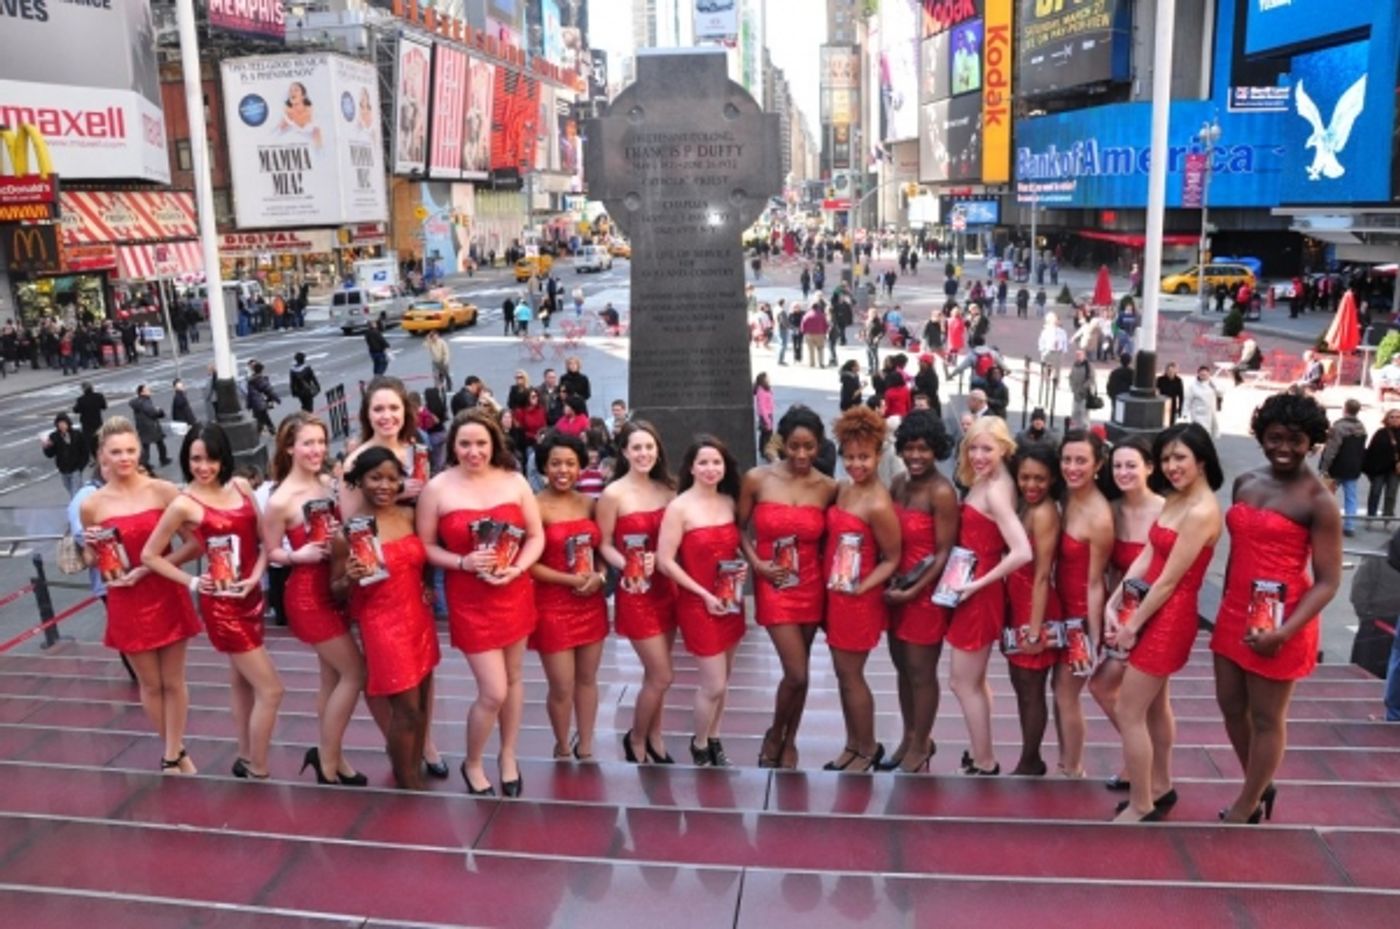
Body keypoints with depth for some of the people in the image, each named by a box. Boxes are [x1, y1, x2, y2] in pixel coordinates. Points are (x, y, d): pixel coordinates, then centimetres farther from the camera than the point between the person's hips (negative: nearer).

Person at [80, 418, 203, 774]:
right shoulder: (91, 505, -4)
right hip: (125, 603, 1)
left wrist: (148, 568, -17)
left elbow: (195, 543, -12)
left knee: (173, 682, 10)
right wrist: (91, 550, -12)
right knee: (150, 684, 13)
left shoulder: (163, 491, -9)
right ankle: (176, 752, 31)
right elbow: (92, 561, 10)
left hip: (166, 595, -1)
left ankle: (171, 756, 25)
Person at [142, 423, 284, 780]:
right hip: (222, 603, -6)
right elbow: (150, 555, -3)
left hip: (251, 595, 6)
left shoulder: (240, 486, 2)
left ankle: (246, 759, 36)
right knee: (270, 689, -4)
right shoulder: (184, 504, -12)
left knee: (244, 682, 20)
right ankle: (258, 772, 11)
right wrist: (191, 582, -8)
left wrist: (256, 575, -10)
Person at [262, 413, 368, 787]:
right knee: (355, 673, -2)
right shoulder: (280, 501, -18)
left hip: (333, 586, 7)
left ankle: (328, 755, 29)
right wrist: (298, 555, -27)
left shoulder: (328, 483, 1)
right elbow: (271, 552, -9)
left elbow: (342, 527, 13)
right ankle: (328, 760, 13)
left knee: (333, 676, 15)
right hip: (307, 594, -7)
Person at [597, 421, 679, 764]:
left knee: (655, 674, 14)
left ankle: (653, 738, 33)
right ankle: (636, 740, 21)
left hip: (666, 587, 5)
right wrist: (628, 566, -24)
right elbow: (604, 545, -8)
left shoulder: (667, 489, 3)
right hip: (636, 591, -5)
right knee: (662, 677, -3)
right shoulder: (613, 494, -11)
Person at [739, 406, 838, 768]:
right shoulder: (757, 479, -8)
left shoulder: (829, 488, -2)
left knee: (798, 672, 12)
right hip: (773, 586, -3)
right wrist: (756, 563, -12)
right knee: (797, 674, -8)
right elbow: (740, 528, 1)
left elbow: (828, 540, 8)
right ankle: (774, 735, 21)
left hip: (811, 585, 3)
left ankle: (789, 741, 34)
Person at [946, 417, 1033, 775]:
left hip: (979, 594, -9)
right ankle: (980, 754, 35)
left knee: (964, 683, 4)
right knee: (974, 680, 21)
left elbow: (1022, 552, -31)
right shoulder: (982, 482, 5)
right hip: (972, 590, 9)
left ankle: (985, 765, 18)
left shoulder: (995, 491, -22)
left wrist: (977, 584, -23)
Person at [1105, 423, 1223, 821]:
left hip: (1169, 618, -9)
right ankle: (1160, 788, 39)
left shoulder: (1202, 511, -22)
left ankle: (1141, 807, 12)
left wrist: (1132, 626, -14)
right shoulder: (1175, 500, 7)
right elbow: (1146, 557, 5)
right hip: (1153, 611, 9)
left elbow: (1168, 580, -20)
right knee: (1154, 705, 22)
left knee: (1128, 713, -2)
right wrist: (1114, 603, -3)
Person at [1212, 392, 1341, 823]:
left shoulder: (1317, 501, -13)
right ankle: (1260, 788, 41)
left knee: (1266, 718, 9)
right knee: (1231, 706, 19)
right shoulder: (1245, 483, 6)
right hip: (1234, 613, 7)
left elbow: (1328, 581, -14)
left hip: (1279, 622, -7)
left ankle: (1245, 809, 26)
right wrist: (1226, 606, 17)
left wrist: (1285, 631, -24)